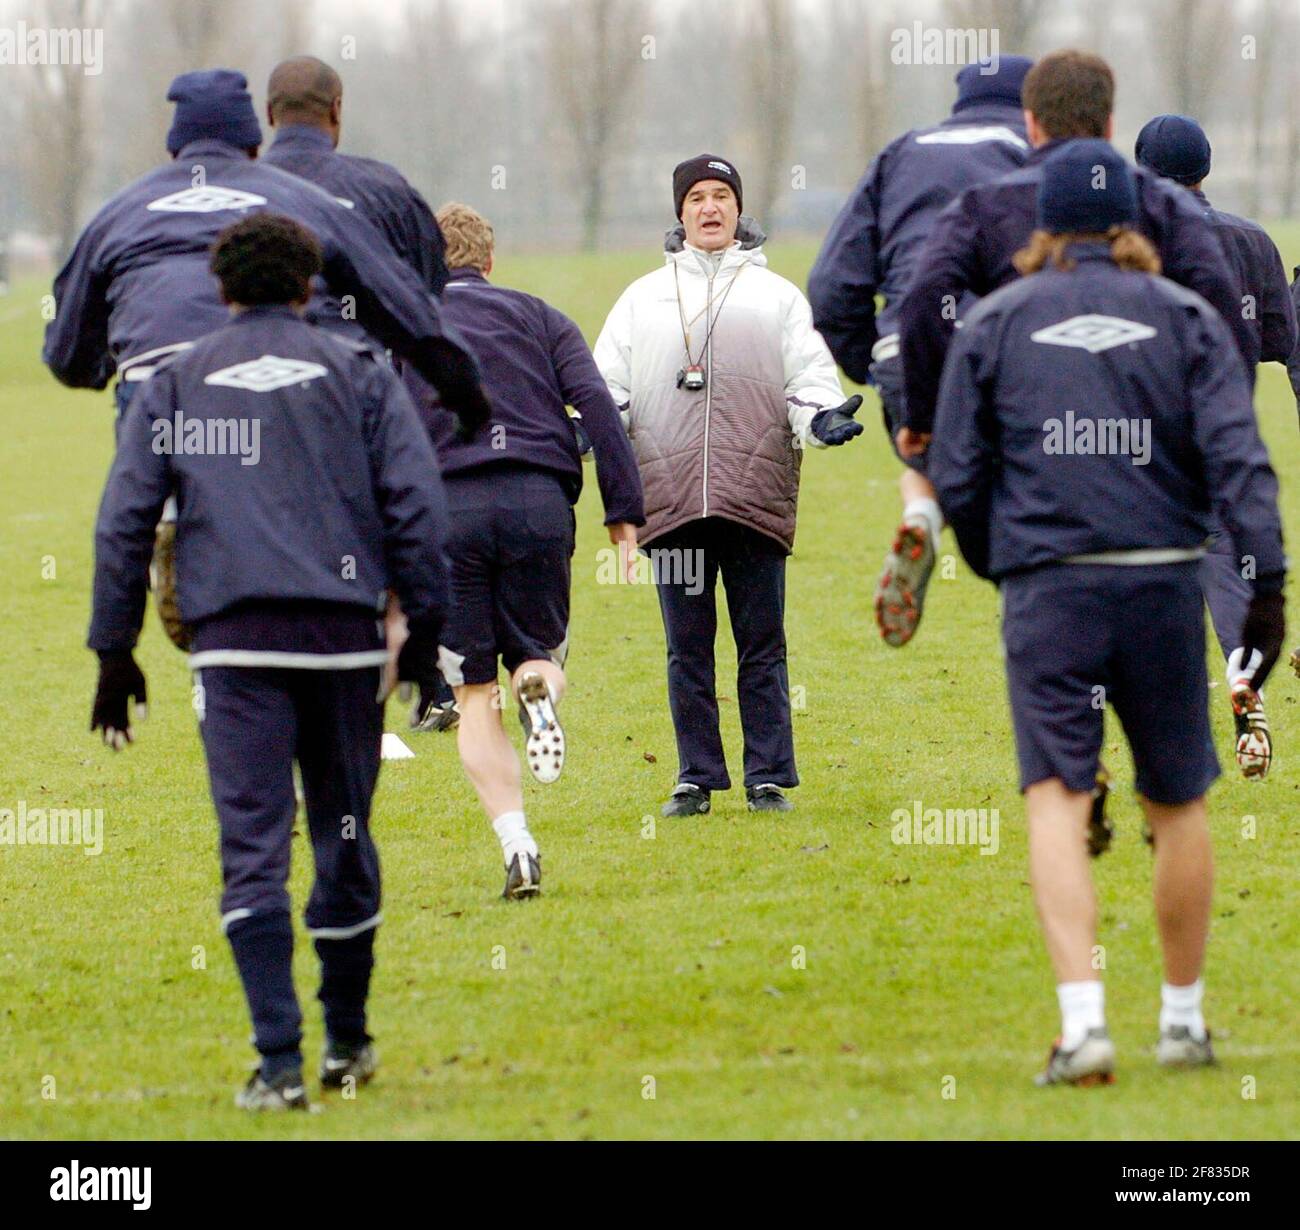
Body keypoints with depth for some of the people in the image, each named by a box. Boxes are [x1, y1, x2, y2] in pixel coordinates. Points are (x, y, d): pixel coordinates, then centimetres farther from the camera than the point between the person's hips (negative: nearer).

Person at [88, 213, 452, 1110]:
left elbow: (124, 521, 8)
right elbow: (417, 504, 1)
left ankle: (279, 1060, -15)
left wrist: (116, 652, 11)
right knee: (344, 837, 13)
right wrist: (425, 627, 5)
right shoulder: (358, 372, 10)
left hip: (232, 640, -1)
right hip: (343, 635, 1)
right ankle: (347, 1042, 24)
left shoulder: (175, 383, 12)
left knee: (254, 848, -4)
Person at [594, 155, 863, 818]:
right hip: (671, 494, 1)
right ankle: (696, 778, 8)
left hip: (756, 494, -1)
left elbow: (808, 377, 8)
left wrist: (820, 416, -13)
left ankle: (768, 778, 4)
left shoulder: (777, 296, 16)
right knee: (686, 650, 3)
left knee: (762, 646, 0)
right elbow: (609, 385, 13)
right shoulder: (643, 298, 18)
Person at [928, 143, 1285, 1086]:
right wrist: (1268, 585, -10)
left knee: (1057, 802, -5)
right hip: (1164, 584, 1)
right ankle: (1183, 1019, 23)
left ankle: (1083, 1020, -20)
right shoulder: (1188, 320, 6)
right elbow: (1237, 457, -6)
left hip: (1047, 586, -1)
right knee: (1179, 804, 14)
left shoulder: (994, 324, 7)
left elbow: (954, 476, 6)